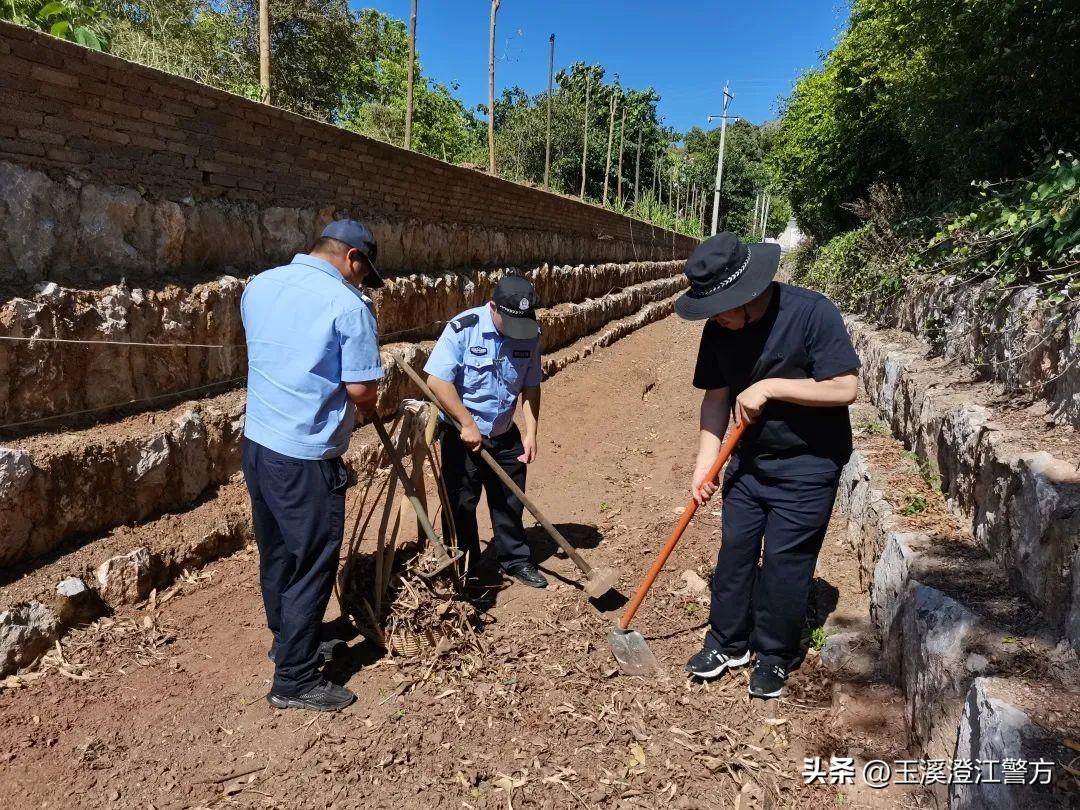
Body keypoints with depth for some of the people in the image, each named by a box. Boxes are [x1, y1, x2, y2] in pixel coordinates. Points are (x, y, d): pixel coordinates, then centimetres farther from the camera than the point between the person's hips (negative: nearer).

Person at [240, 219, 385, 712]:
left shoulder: (259, 286, 6)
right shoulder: (348, 305, -16)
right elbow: (362, 392, -17)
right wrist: (368, 407, 6)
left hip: (256, 443, 8)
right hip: (306, 458, -8)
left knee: (275, 554, 22)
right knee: (311, 568, 5)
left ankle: (287, 639, 42)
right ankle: (295, 681, 17)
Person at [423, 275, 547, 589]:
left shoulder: (530, 335, -5)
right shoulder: (463, 329, -20)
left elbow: (530, 387, 2)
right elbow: (437, 380, -22)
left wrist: (531, 432, -5)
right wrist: (468, 425, -21)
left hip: (505, 435, 4)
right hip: (462, 434, -4)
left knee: (510, 501, 13)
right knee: (460, 504, 7)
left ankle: (515, 560, 29)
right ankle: (462, 567, 24)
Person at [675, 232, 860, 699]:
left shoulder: (812, 312, -22)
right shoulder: (718, 328, -6)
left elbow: (845, 388, -23)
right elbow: (716, 397, -1)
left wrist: (769, 387, -26)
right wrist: (703, 465, -8)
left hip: (806, 467, -5)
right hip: (748, 461, 5)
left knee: (784, 562, 2)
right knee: (734, 551, 11)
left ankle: (775, 656, 22)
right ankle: (728, 642, 30)